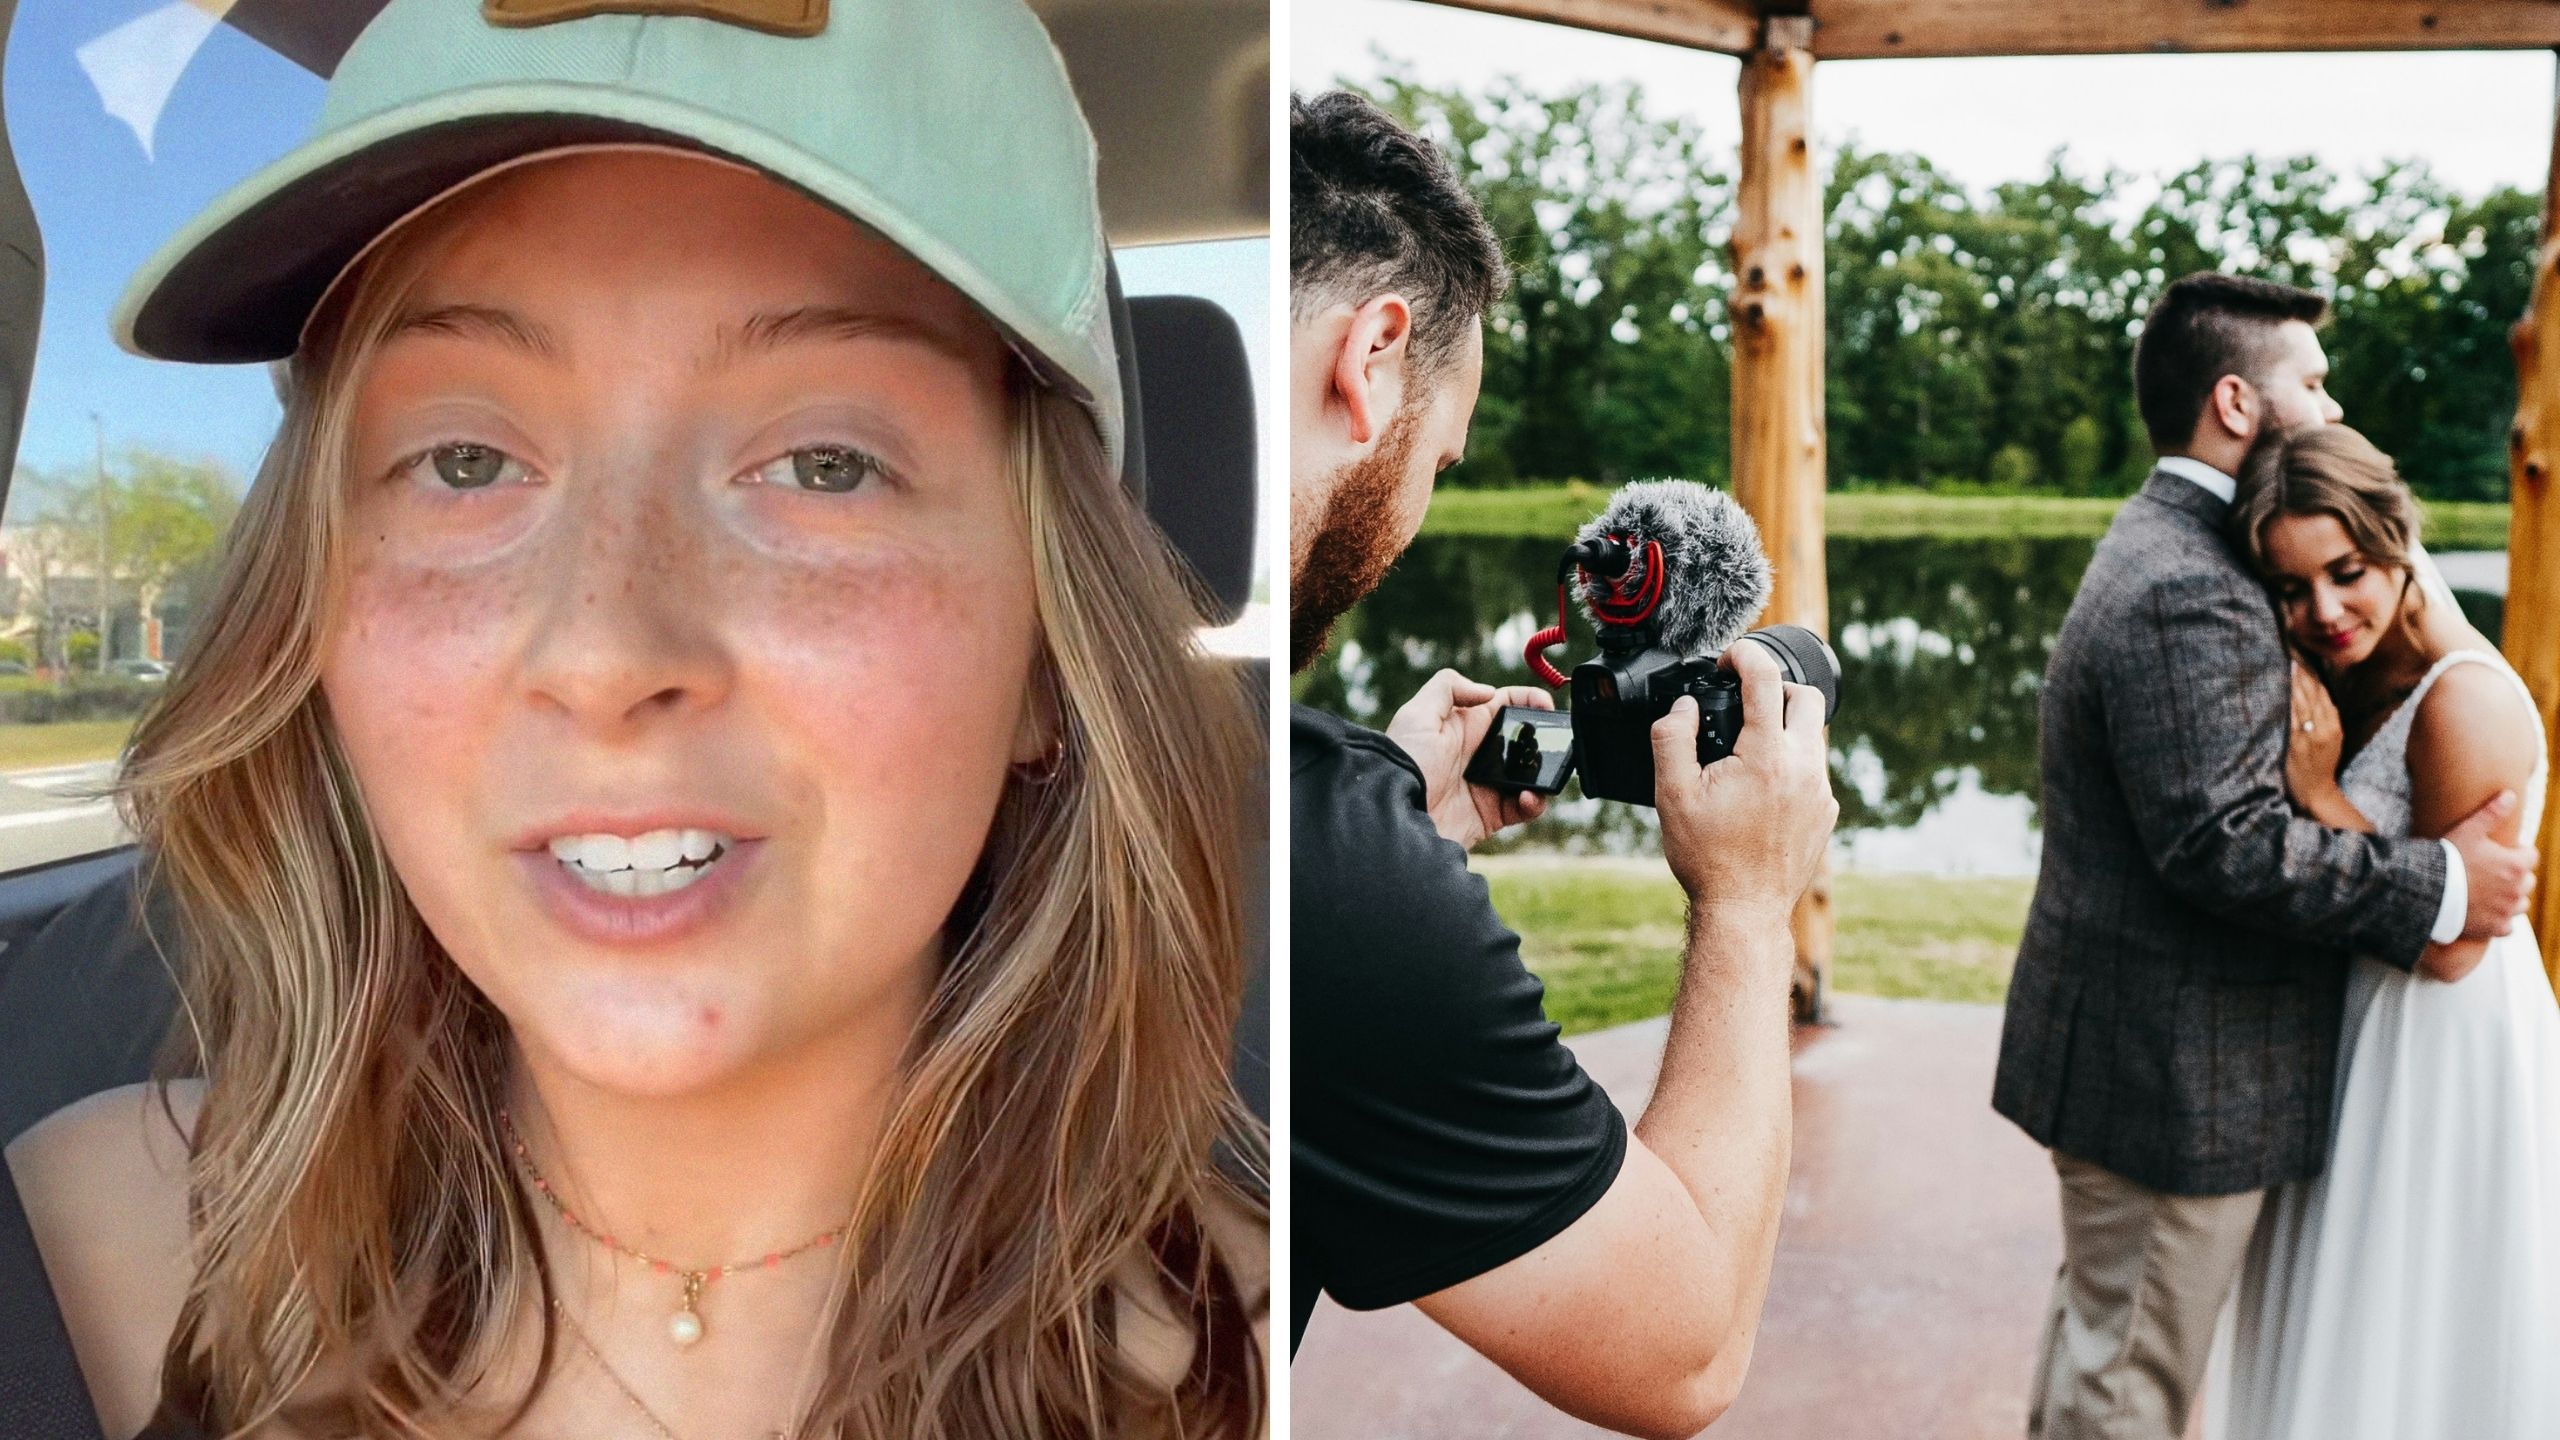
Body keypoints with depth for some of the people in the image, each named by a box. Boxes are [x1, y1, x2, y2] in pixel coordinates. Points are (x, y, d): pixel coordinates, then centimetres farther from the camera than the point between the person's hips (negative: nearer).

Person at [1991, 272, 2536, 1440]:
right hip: (2175, 1077, -11)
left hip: (2129, 1045, 11)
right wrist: (2440, 886, -19)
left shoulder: (2161, 553, 13)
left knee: (2095, 1337, 24)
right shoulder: (2191, 596, -23)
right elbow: (2226, 841, -29)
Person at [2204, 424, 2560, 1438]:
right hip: (2359, 1037, 8)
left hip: (2446, 1056, -8)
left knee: (2415, 1352, 8)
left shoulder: (2467, 698, -24)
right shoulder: (2356, 676, 2)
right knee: (2339, 1332, 23)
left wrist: (2321, 795, -22)